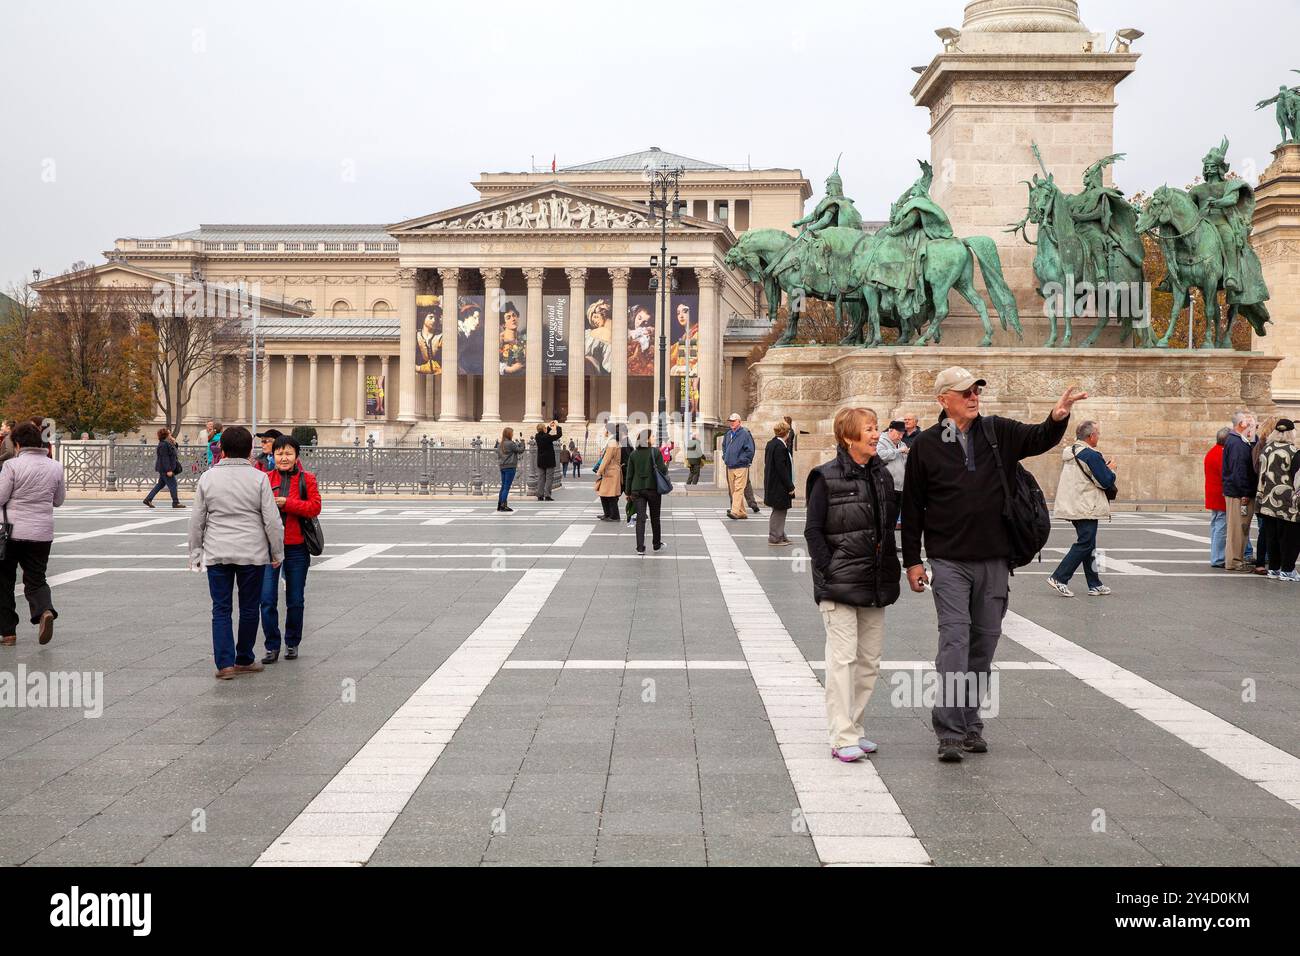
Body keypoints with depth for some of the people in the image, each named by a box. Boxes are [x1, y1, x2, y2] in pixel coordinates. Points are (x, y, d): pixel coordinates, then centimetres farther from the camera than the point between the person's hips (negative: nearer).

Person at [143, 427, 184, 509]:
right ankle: (175, 503, 1)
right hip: (165, 469, -11)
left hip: (164, 469, 11)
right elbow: (165, 458, -22)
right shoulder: (163, 445, -17)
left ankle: (148, 499, 16)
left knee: (160, 485, 14)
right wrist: (168, 470, -25)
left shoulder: (167, 444, 14)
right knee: (172, 484, -5)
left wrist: (174, 443, 10)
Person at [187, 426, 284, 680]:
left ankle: (225, 663, -1)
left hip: (217, 553, 1)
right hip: (252, 553, -1)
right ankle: (244, 660, 20)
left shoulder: (208, 477, 1)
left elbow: (196, 520, 4)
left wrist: (195, 552, 14)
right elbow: (272, 520, -7)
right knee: (249, 608, 11)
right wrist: (277, 552, 3)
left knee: (221, 609, 6)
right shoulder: (259, 478, -6)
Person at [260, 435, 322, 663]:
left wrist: (286, 502, -18)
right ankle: (272, 647, 5)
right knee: (267, 599, -7)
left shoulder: (307, 479, 1)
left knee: (295, 601, 9)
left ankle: (292, 644, 26)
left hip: (296, 547, 0)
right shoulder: (266, 479, 4)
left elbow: (315, 507, -10)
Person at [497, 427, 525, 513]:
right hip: (510, 467, -8)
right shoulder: (511, 444, -14)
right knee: (507, 487, -6)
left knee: (503, 486, 13)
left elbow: (498, 454, 14)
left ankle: (500, 505, 14)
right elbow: (520, 450, -8)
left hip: (502, 467, 8)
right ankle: (503, 505, -8)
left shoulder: (500, 444, 10)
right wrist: (522, 443, 9)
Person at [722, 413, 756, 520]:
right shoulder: (728, 434, 14)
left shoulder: (745, 433, -8)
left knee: (738, 489, -14)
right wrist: (725, 457, 18)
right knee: (733, 490, 10)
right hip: (730, 467, 8)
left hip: (741, 467, -8)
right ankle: (741, 512, 18)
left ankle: (735, 511, -22)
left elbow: (750, 450, -12)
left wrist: (741, 460, -12)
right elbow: (724, 446, 31)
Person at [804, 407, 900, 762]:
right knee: (843, 658, -8)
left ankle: (855, 729, 20)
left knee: (869, 659, 9)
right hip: (840, 584, -6)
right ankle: (842, 738, -5)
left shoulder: (882, 475, 11)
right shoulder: (827, 477, -7)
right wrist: (828, 571, -13)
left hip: (874, 583, 7)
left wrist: (891, 569, 9)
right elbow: (813, 530, -7)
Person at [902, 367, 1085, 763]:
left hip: (994, 560, 3)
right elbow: (912, 508, 2)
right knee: (955, 639, -10)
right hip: (949, 562, -3)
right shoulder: (925, 445, 0)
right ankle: (950, 731, -7)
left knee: (984, 641, 10)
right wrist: (912, 560, 1)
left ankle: (971, 723, 22)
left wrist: (1057, 418, -25)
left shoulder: (999, 432, 6)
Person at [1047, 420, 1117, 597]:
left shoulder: (1070, 453, 13)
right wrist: (1111, 469, 4)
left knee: (1087, 545, 13)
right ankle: (1059, 578, -9)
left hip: (1073, 507, 10)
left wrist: (1104, 467, 16)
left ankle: (1094, 585, 18)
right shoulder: (1091, 455, -16)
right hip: (1086, 509, -10)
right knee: (1085, 544, -5)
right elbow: (1106, 482, -15)